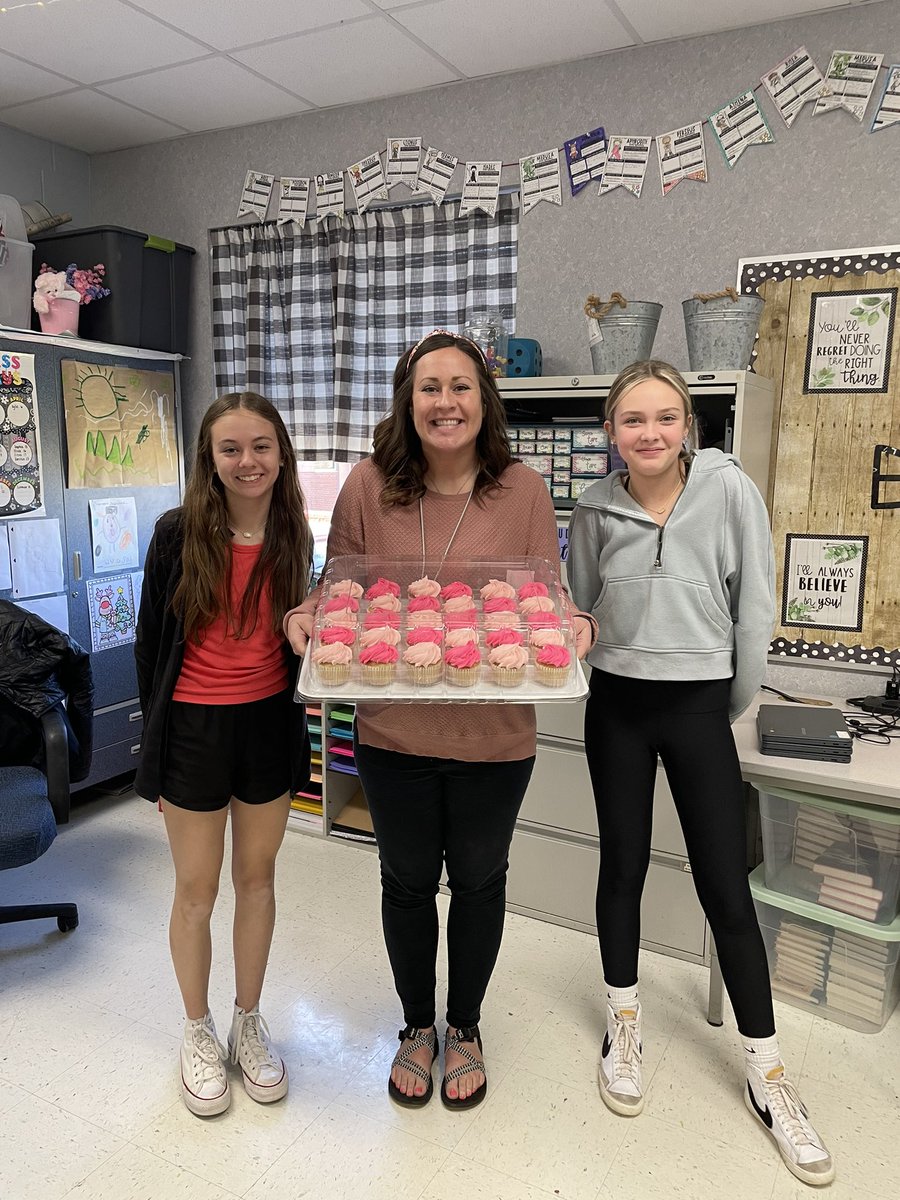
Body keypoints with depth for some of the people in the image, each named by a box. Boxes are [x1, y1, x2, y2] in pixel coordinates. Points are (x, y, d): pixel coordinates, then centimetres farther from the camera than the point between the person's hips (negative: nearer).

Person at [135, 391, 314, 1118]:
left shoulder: (293, 537, -2)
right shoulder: (179, 533, -9)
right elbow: (151, 640, -3)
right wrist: (157, 737, 0)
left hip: (270, 724, 3)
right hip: (194, 727, -2)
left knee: (257, 876, 16)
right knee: (197, 889, 11)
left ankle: (249, 1022, 37)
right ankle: (198, 1032, 35)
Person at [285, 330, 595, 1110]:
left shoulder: (522, 489, -7)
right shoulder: (369, 486, -7)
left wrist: (577, 627, -22)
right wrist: (303, 618, -16)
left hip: (494, 734, 0)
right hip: (394, 732, 1)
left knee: (479, 881, 20)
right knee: (407, 883, 19)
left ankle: (465, 1027, 48)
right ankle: (418, 1026, 48)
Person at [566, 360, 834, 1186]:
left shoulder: (729, 489, -11)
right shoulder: (595, 508, -4)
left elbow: (756, 604, -5)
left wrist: (736, 706, 1)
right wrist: (617, 670, 8)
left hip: (698, 707, -1)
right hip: (617, 707, 2)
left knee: (727, 888, 4)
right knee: (623, 865, 13)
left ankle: (767, 1074, 23)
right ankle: (625, 1024, 35)